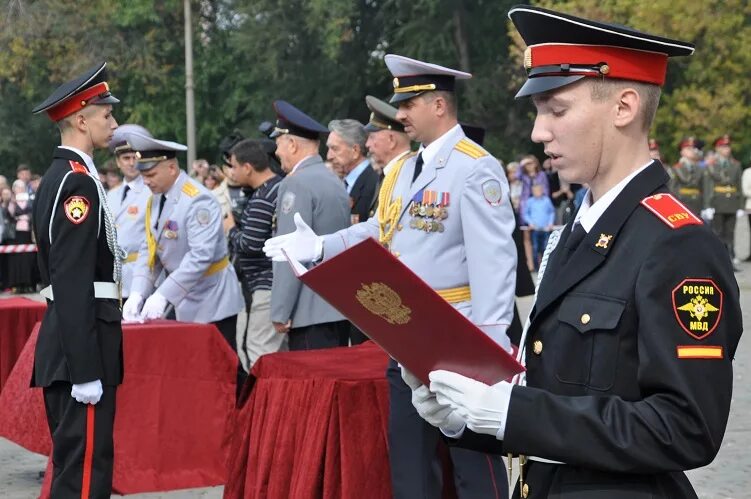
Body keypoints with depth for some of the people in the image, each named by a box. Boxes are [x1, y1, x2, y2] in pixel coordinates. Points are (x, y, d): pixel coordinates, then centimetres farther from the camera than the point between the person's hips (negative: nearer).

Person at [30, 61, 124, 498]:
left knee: (74, 462, 16)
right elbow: (73, 284, -22)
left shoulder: (59, 176, 16)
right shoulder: (78, 182, -16)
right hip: (82, 338, -10)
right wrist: (85, 370, -23)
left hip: (67, 339, 10)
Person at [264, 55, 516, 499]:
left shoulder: (477, 169, -14)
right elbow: (378, 232, 16)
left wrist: (489, 349, -25)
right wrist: (319, 246, 2)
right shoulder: (404, 168, 14)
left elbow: (493, 261, -20)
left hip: (458, 346, -9)